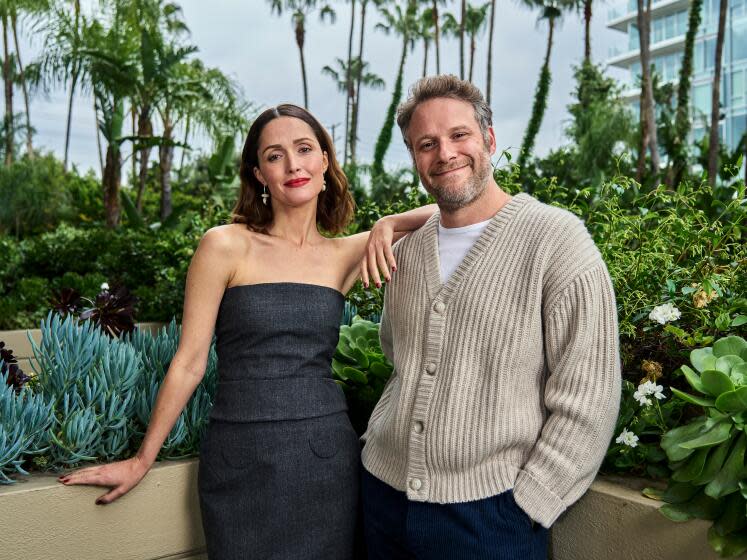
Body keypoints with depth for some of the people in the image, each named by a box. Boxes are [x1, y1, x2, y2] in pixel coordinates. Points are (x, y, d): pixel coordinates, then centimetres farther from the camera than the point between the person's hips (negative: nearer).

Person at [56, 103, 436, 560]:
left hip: (329, 454, 3)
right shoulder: (226, 246, -6)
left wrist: (386, 225, -8)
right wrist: (142, 461, 1)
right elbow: (189, 363, -2)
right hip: (242, 458, -2)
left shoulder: (346, 255, 3)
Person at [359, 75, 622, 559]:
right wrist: (380, 440, 10)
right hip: (384, 492, 6)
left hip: (489, 510, -5)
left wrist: (524, 506, -13)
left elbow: (587, 401, -13)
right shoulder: (406, 250, 6)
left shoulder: (557, 239, -12)